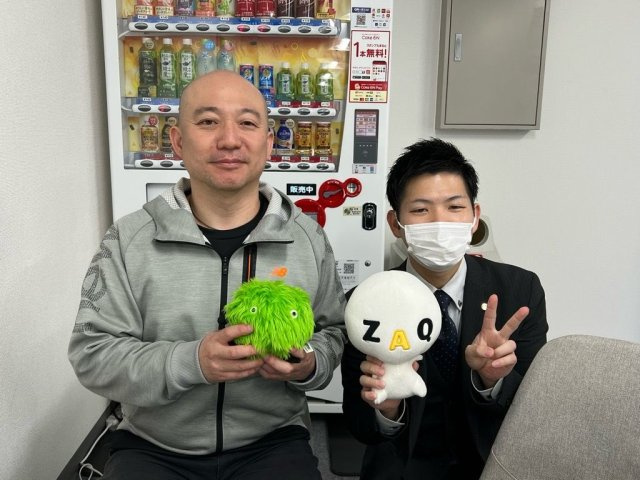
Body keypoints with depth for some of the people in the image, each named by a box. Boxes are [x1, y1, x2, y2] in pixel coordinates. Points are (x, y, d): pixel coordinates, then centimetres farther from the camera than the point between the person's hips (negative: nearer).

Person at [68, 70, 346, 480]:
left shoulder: (308, 237, -3)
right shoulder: (128, 240, -7)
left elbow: (333, 331, 5)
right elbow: (91, 353, -8)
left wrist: (308, 366, -17)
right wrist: (190, 362, -24)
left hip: (272, 443, 1)